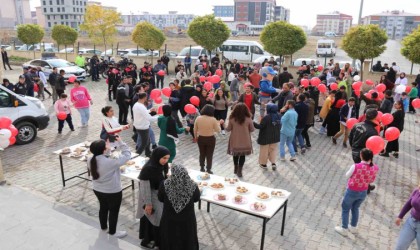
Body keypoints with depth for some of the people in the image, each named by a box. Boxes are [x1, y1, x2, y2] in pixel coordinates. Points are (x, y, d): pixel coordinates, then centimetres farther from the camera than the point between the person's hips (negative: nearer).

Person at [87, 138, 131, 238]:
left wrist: (107, 147, -4)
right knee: (114, 211, 17)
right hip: (113, 192, -7)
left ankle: (103, 226, 52)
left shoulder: (91, 160, -14)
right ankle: (112, 231, 36)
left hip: (97, 190, 7)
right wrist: (120, 142, -14)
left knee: (103, 207, 29)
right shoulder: (111, 161, -34)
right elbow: (127, 154, -24)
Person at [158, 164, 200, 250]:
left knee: (170, 240, 26)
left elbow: (160, 198, -6)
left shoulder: (165, 185, -25)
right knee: (187, 240, 26)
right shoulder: (193, 186, -23)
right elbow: (196, 199, -3)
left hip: (169, 220, 0)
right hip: (187, 220, 0)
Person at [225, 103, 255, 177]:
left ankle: (236, 168, 36)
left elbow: (228, 129, -3)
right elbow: (252, 130, -3)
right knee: (242, 155, 13)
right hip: (245, 141, -1)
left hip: (235, 140, 1)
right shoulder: (248, 119, -14)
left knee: (235, 154, 21)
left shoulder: (232, 119, -13)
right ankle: (239, 171, 14)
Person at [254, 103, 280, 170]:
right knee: (273, 150, 17)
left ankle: (263, 164, 22)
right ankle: (273, 163, 7)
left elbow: (260, 126, -24)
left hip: (266, 137, -5)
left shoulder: (266, 117, -24)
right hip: (275, 137, 5)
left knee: (264, 151, 10)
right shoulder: (278, 116, -3)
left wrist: (253, 123, -21)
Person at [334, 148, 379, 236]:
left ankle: (344, 229, 27)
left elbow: (347, 175, -10)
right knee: (355, 208, 28)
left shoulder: (356, 166, -29)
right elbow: (372, 180, 2)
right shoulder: (375, 168, -15)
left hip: (352, 191, -5)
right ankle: (353, 227, 43)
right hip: (363, 192, 5)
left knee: (345, 209, 17)